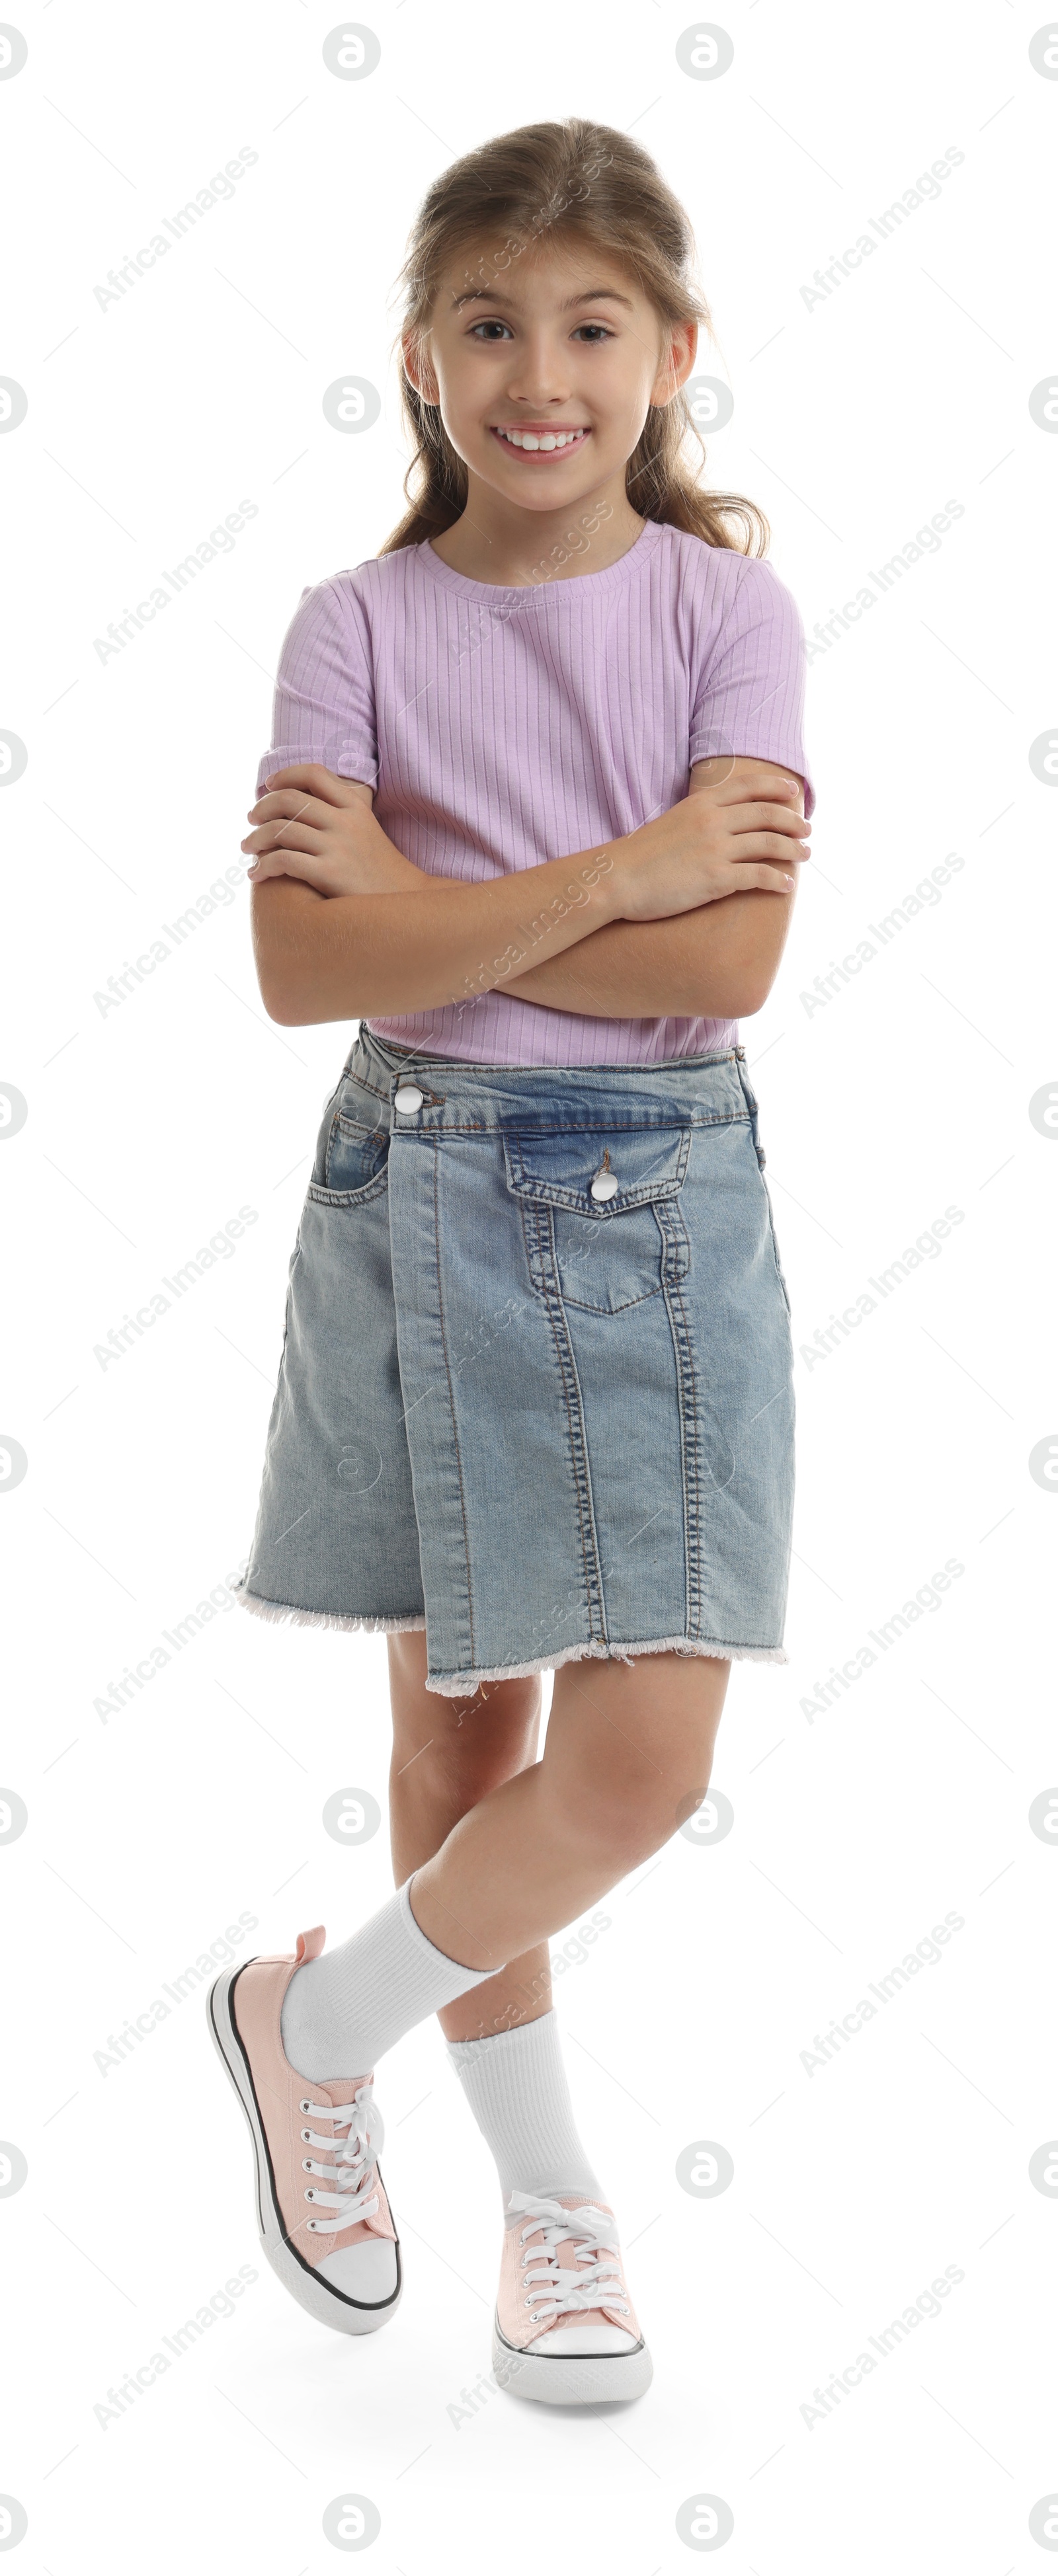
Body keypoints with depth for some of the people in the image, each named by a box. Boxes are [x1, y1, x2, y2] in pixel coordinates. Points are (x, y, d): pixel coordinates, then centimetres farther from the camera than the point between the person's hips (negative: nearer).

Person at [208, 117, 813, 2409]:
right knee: (463, 1725, 10)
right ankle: (550, 2191, 29)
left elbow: (726, 959, -15)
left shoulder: (728, 610, -3)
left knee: (640, 1761, -5)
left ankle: (318, 2021, 20)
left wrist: (420, 897, -16)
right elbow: (303, 969, -14)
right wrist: (608, 879, -19)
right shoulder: (360, 626, -2)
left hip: (668, 1203, 0)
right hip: (427, 1194, 0)